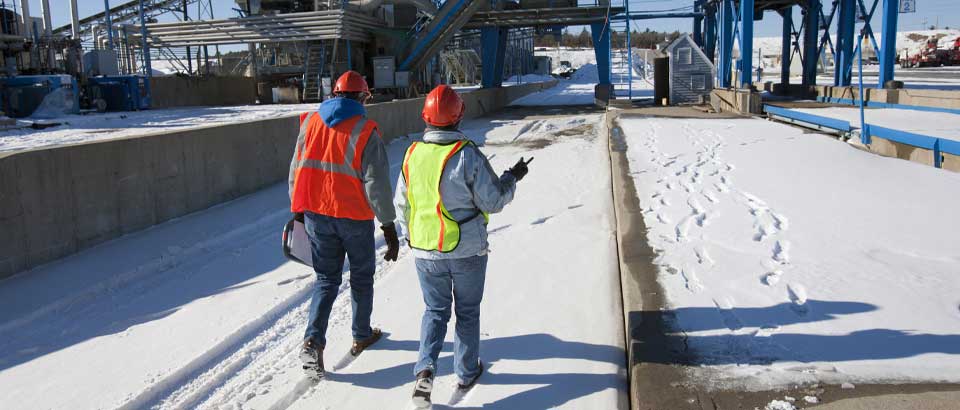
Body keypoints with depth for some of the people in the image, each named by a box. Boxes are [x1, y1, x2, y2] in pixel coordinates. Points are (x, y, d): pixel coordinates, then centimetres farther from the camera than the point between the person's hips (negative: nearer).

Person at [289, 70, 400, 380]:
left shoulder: (309, 122, 1)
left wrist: (298, 210, 18)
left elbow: (296, 171, 7)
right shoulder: (365, 131, -12)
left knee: (327, 279, 13)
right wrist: (389, 227, -9)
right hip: (354, 218, -3)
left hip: (316, 215, 3)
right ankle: (362, 336, 30)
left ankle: (313, 340, -3)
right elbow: (377, 183, -15)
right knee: (361, 276, 17)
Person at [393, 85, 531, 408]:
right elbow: (493, 202, -13)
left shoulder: (413, 154, -4)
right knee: (467, 312, 16)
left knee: (435, 311, 17)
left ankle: (425, 369, 0)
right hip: (467, 251, -3)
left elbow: (401, 204, 6)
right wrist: (512, 178, 5)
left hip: (425, 252, 3)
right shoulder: (467, 154, -18)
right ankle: (467, 372, 28)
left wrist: (410, 236, 22)